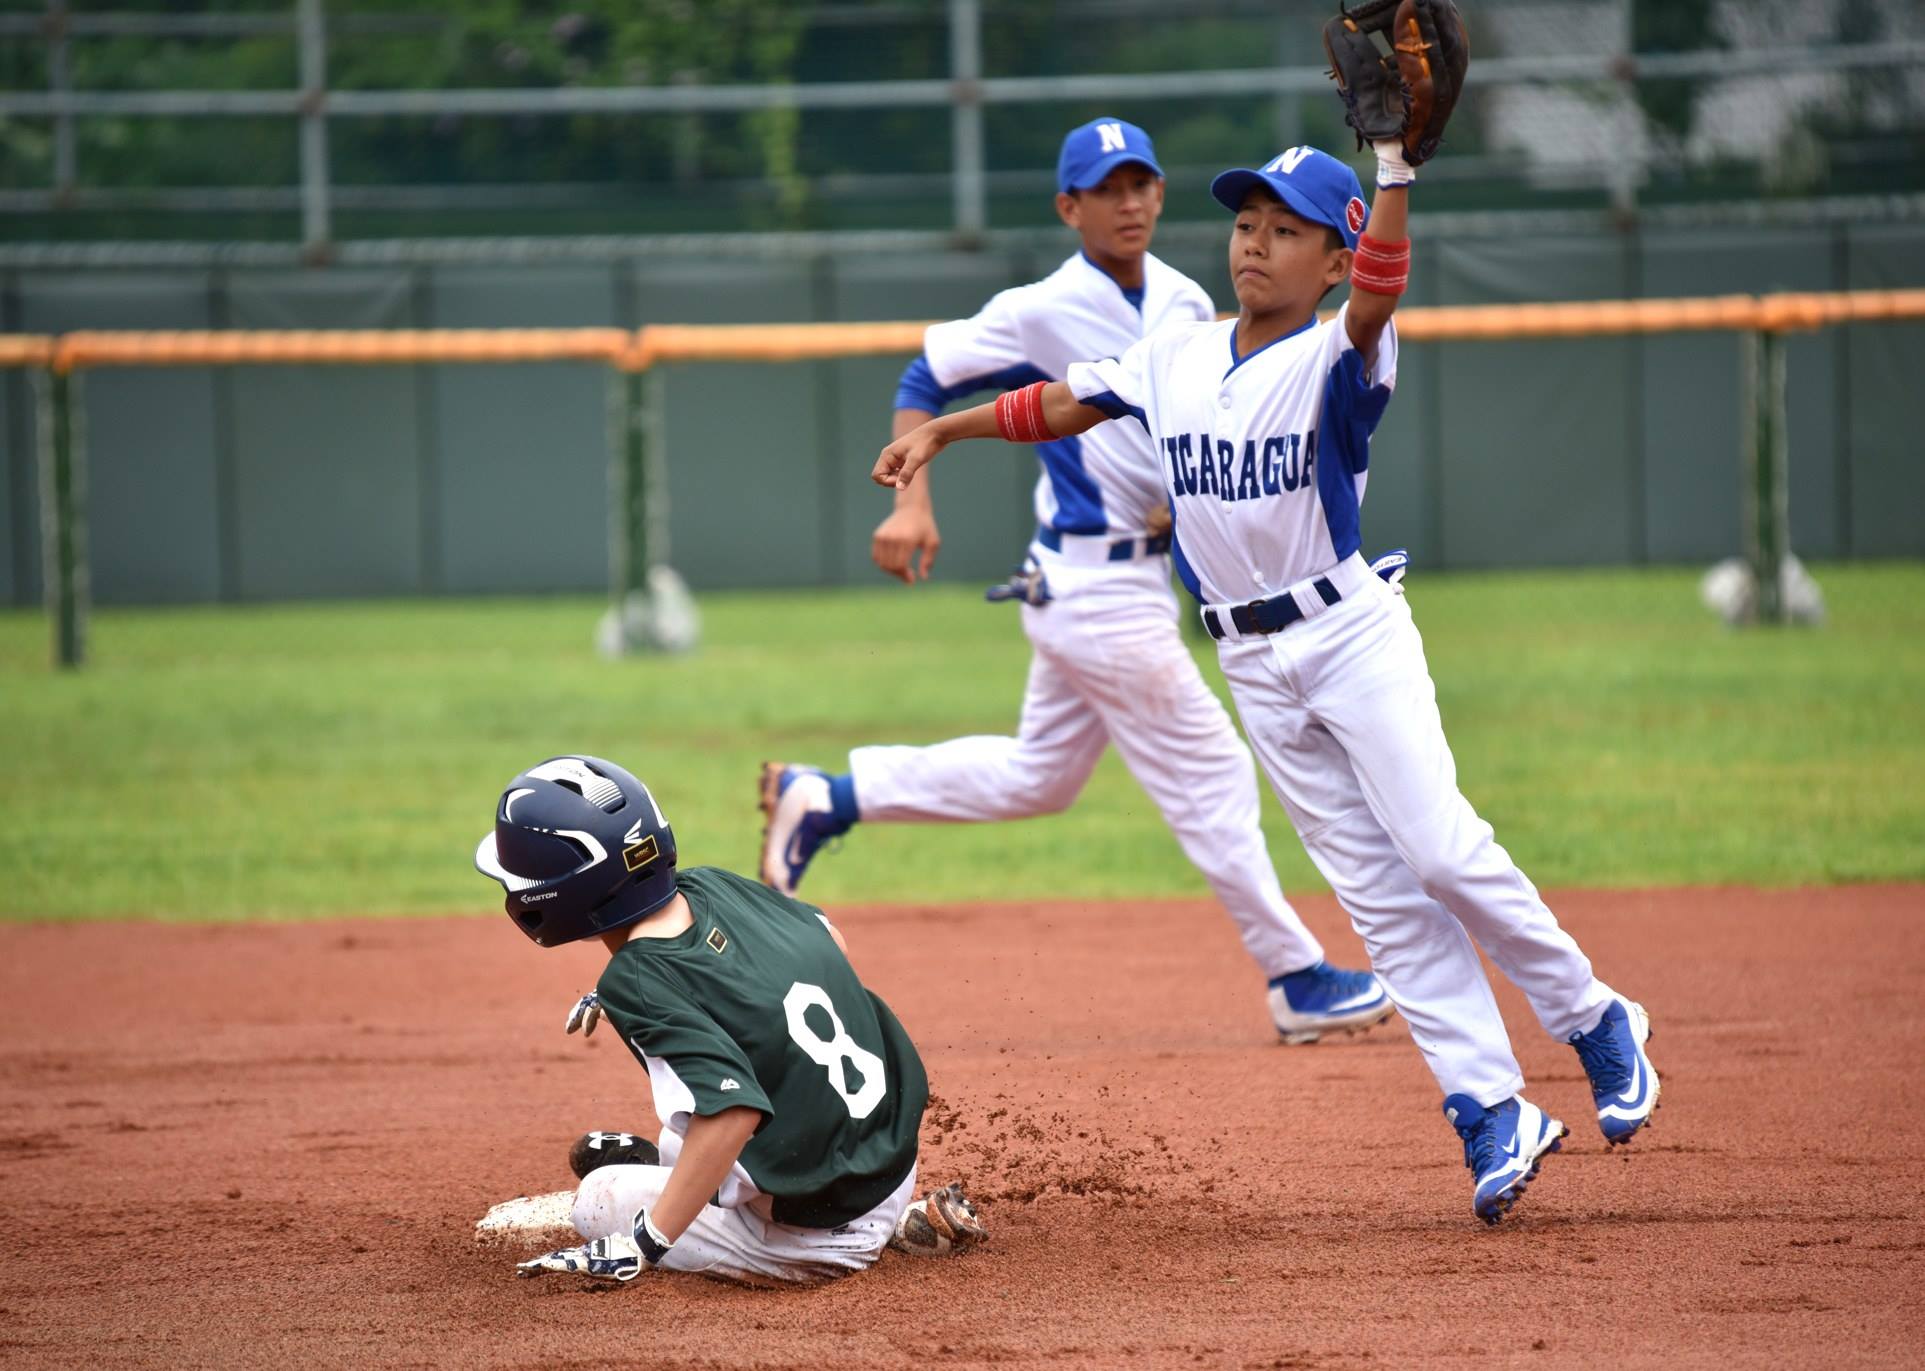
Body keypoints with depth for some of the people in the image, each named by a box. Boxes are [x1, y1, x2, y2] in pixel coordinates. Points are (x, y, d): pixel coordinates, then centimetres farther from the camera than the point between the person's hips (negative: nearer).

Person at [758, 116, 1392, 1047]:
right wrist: (911, 505, -16)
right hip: (1096, 591, -8)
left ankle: (825, 799, 25)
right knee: (1210, 777, -3)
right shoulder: (1044, 313, -14)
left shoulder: (1185, 306, 6)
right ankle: (1296, 980, 6)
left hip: (1139, 577, 8)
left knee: (1037, 778, 18)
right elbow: (927, 378, -5)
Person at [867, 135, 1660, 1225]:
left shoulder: (1335, 361, -10)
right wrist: (941, 431, 15)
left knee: (1442, 850, -16)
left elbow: (1376, 299, -31)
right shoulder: (1173, 361, 8)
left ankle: (1595, 1021, 5)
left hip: (1352, 633, -5)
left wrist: (1395, 168, -41)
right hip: (1254, 665, 5)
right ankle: (1494, 1114, -1)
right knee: (1379, 891, 1)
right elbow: (1061, 406, 18)